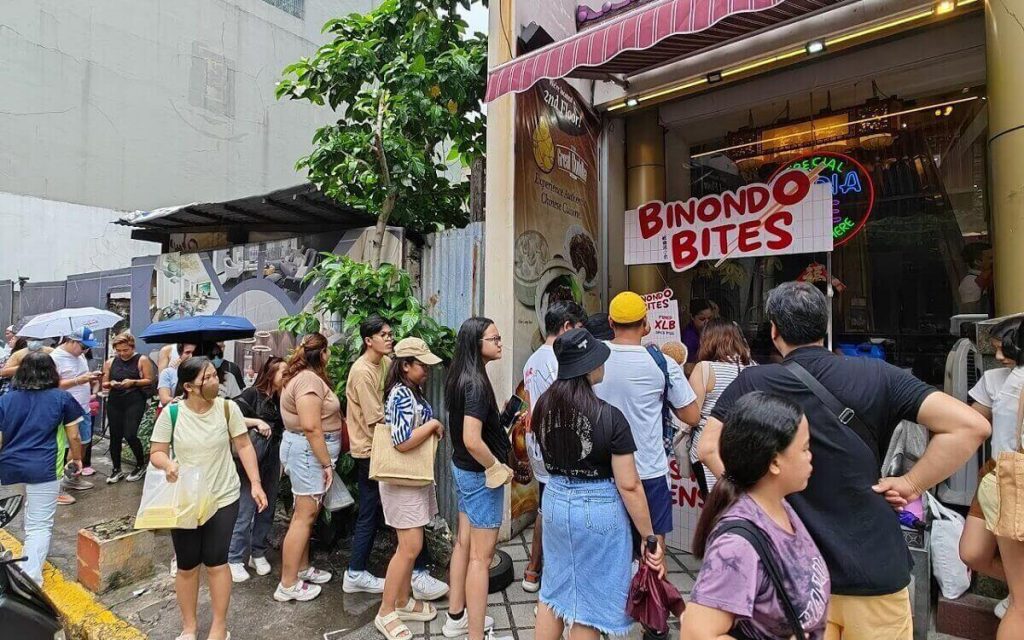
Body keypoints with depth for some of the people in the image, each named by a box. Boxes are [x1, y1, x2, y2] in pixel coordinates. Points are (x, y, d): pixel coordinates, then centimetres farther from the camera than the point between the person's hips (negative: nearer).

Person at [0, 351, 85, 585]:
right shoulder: (62, 398, 0)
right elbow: (73, 437, 2)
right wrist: (77, 458, 20)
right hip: (44, 468, -4)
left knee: (33, 520, 22)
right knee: (40, 525, 1)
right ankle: (30, 579, -3)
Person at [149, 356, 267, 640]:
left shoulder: (227, 408, -11)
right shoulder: (171, 413, -12)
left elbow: (244, 446, -4)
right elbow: (157, 453, -3)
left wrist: (255, 483, -9)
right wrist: (167, 463, -27)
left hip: (223, 498, 0)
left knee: (216, 562, 4)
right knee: (187, 565, 12)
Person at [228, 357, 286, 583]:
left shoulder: (281, 399, 9)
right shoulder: (253, 393, -7)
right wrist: (257, 422, -20)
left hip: (273, 461, 6)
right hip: (252, 460, -6)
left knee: (267, 509, 12)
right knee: (245, 510, -2)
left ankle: (258, 553, 26)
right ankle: (235, 560, 11)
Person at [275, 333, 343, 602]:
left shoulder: (305, 376, 14)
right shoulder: (309, 380, -19)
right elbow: (311, 427, -25)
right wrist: (326, 463, -20)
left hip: (308, 450, 11)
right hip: (309, 451, -11)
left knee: (307, 512, 18)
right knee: (304, 515, -3)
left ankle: (302, 568, 31)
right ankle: (288, 585, 6)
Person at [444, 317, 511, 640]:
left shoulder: (459, 377, 3)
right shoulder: (476, 382, -25)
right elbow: (472, 440, -31)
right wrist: (498, 469, -17)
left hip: (462, 468, 9)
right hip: (480, 474, -9)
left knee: (464, 543, 21)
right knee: (481, 556, 3)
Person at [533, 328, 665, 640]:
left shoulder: (544, 406, -5)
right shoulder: (609, 417, -21)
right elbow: (629, 486, -17)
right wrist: (649, 536, -8)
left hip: (556, 499, 5)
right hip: (598, 508, -5)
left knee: (554, 590, 22)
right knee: (590, 600, 14)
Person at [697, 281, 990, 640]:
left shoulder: (751, 383, -9)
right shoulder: (874, 375, -8)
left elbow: (708, 448, -11)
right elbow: (970, 425, -12)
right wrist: (912, 483, -5)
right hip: (874, 568, 1)